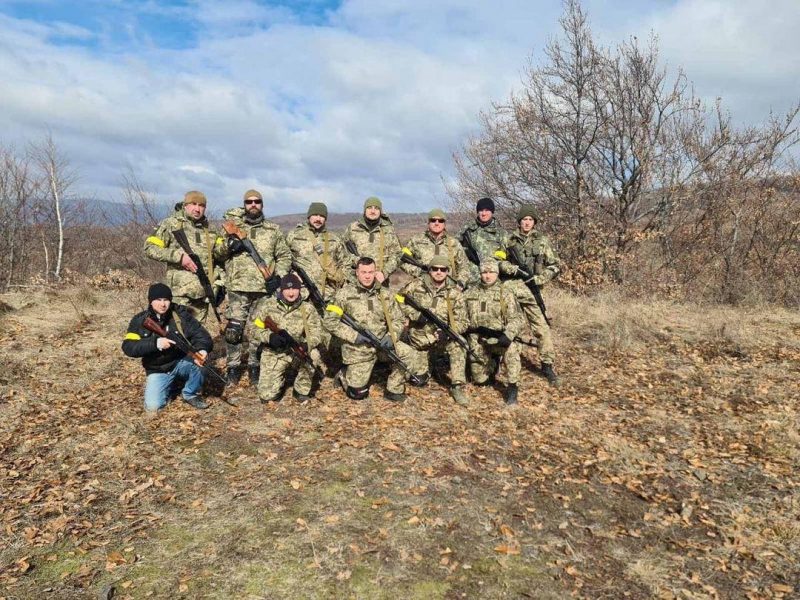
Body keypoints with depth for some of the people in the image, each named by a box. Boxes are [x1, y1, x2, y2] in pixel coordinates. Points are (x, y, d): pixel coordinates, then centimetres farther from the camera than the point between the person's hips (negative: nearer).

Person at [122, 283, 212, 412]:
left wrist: (202, 349, -39)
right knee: (152, 406, -17)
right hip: (158, 371, 1)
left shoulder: (181, 314, -8)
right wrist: (155, 343, -31)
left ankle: (190, 394, -6)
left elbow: (200, 334, -16)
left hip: (182, 363, 0)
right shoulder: (140, 320, -5)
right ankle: (170, 386, 17)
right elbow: (128, 347, -16)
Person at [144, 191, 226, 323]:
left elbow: (221, 254, 14)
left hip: (203, 292, 5)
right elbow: (149, 248, -5)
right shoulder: (172, 224, -1)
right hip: (182, 292, -5)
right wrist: (178, 256, -16)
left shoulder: (209, 229, 13)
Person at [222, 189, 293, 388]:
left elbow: (285, 256, 10)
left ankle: (254, 367, 19)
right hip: (237, 288, -1)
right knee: (234, 329, -2)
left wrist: (278, 276, -4)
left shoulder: (273, 230, 10)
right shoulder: (233, 227, 8)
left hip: (264, 288, 1)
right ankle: (233, 367, 11)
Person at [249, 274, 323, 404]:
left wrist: (306, 345, -32)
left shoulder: (307, 308, -7)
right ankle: (280, 380, 28)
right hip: (274, 353, 0)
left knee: (312, 355, -34)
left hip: (297, 351, 0)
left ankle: (301, 390, -7)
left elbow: (315, 333, -11)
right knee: (267, 396, -9)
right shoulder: (268, 305, -7)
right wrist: (270, 337, -25)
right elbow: (256, 329, -4)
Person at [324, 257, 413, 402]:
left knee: (406, 352, -21)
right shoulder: (345, 293, -9)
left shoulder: (385, 294, 1)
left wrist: (391, 336, -17)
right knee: (358, 394, 0)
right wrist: (354, 336, -19)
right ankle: (344, 375, 34)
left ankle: (394, 390, 0)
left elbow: (397, 320, 4)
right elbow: (329, 321, -11)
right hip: (357, 349, -3)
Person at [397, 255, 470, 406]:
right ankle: (423, 365, 34)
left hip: (441, 337, 0)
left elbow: (461, 322, -9)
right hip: (418, 340, 0)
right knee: (419, 378, -4)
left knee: (458, 344, -30)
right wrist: (416, 314, -19)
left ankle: (457, 387, -18)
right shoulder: (415, 285, -9)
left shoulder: (455, 293, -8)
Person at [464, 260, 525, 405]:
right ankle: (493, 362, 36)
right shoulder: (470, 293, 5)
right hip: (477, 341, 3)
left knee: (511, 348, -36)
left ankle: (512, 387, -20)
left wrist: (508, 335, -29)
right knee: (480, 380, 4)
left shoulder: (505, 294, -5)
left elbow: (517, 318, -12)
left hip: (498, 338, -3)